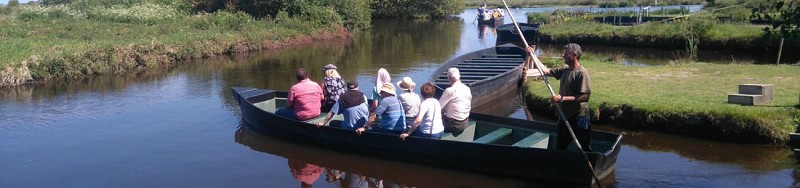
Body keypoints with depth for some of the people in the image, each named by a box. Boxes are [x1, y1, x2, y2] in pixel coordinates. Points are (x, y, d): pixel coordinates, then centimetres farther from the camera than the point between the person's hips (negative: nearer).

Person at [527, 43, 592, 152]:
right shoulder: (565, 70, 6)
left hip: (579, 118, -8)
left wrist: (562, 98, -25)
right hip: (564, 116, 8)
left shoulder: (582, 73, -18)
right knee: (560, 147, 19)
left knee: (584, 149, 1)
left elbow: (585, 97, -24)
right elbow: (546, 71, 12)